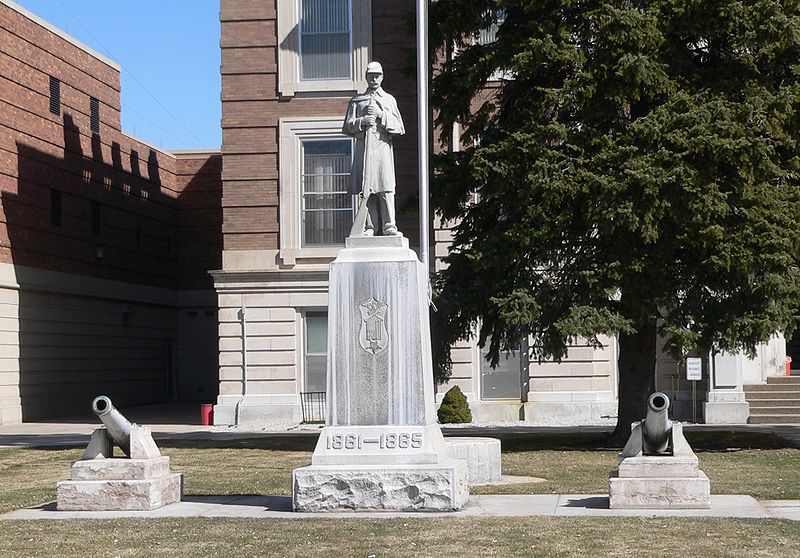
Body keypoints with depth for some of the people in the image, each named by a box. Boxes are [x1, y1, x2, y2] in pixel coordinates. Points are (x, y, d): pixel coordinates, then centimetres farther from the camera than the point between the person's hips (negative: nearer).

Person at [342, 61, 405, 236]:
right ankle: (369, 227, 0)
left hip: (383, 146, -1)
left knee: (386, 187, -11)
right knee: (366, 189, -3)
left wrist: (381, 115, -5)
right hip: (363, 148, 1)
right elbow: (347, 127, 11)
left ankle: (389, 226, -10)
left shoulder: (389, 100, 15)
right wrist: (362, 122, -7)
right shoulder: (357, 101, 16)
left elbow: (399, 128, 7)